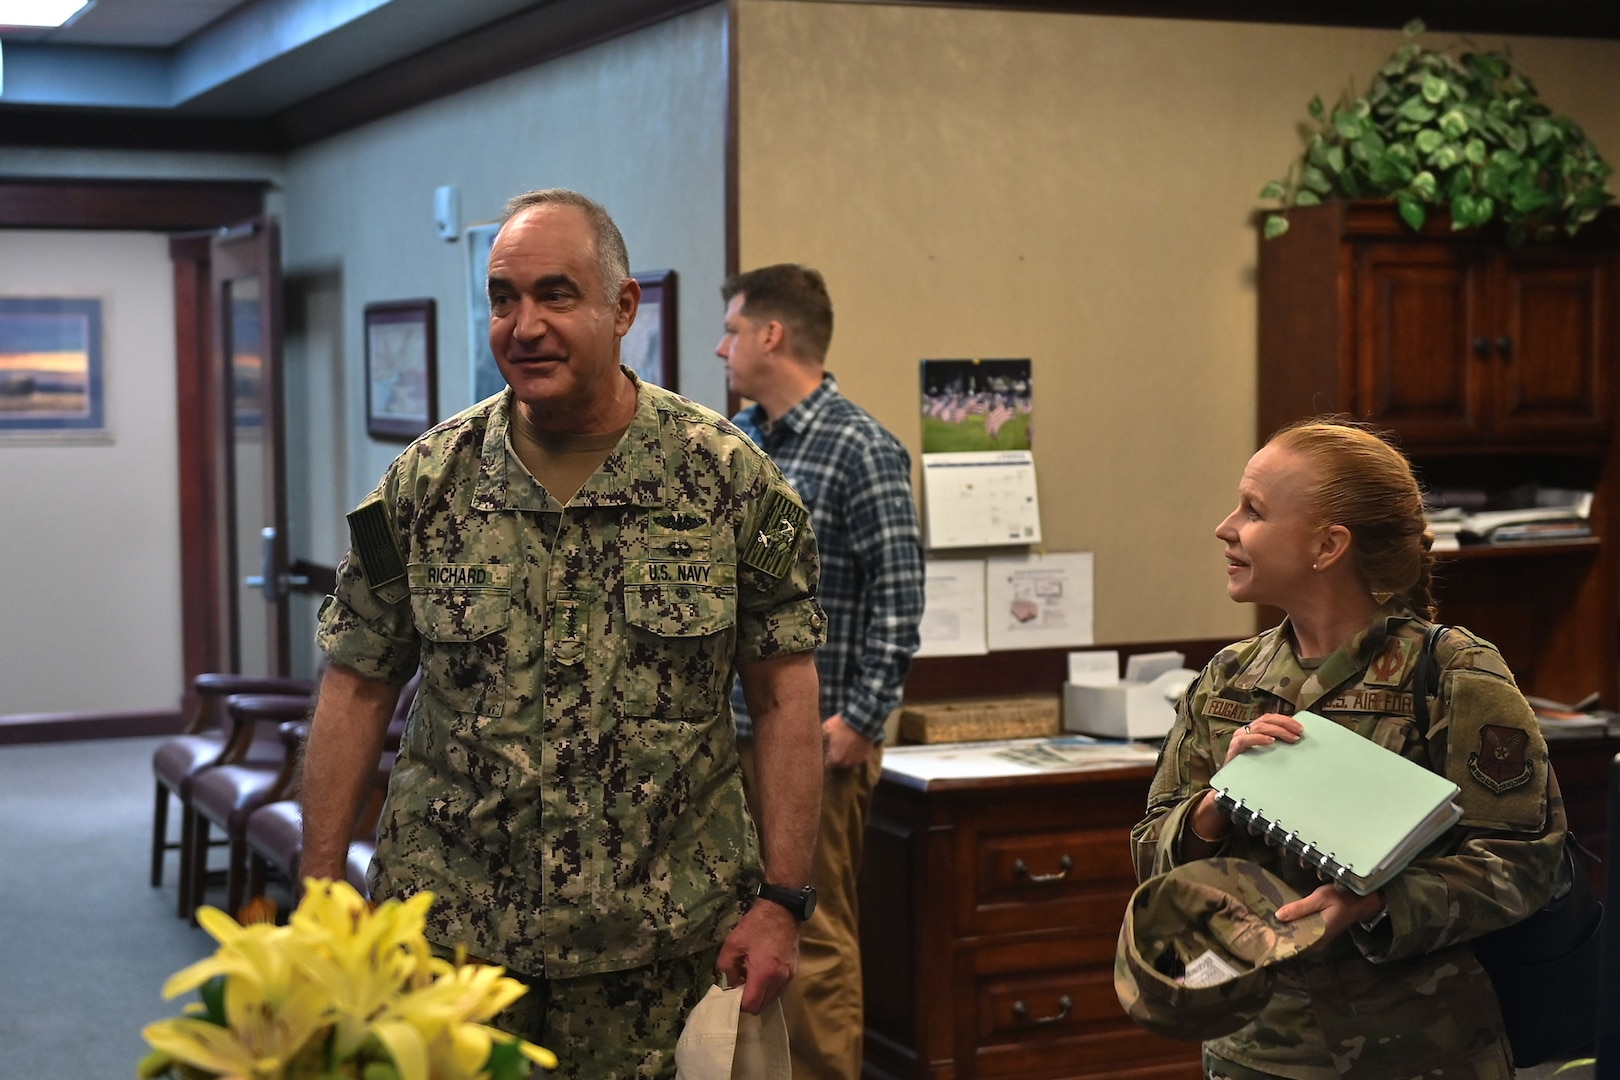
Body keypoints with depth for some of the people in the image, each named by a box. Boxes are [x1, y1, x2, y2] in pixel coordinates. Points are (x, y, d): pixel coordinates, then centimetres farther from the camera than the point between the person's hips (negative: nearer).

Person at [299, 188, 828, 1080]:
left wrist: (781, 899, -7)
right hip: (449, 929, 1)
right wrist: (320, 892, 0)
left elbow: (784, 696, -3)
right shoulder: (424, 484, 0)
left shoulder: (729, 479, -4)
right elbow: (357, 690, 4)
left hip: (655, 939, -1)